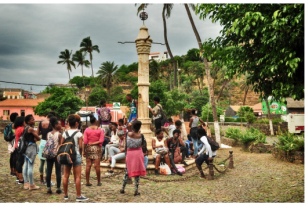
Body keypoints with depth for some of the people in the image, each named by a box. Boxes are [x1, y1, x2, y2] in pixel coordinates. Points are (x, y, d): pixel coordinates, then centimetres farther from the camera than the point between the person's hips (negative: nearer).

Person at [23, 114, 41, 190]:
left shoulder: (26, 128, 11)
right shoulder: (31, 129, -15)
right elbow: (38, 138, -13)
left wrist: (33, 139, 0)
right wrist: (35, 139, 8)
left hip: (26, 147, 9)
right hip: (31, 147, -9)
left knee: (26, 165, 12)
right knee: (30, 166, -4)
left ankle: (26, 183, 21)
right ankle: (31, 185, 2)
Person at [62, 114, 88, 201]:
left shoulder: (65, 133, 4)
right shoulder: (78, 133, -8)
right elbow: (80, 146, -11)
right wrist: (80, 154, 5)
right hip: (76, 155, -5)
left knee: (66, 176, 11)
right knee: (77, 176, 0)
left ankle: (66, 195, 21)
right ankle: (78, 196, 4)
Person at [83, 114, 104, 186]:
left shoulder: (87, 130, 0)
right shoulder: (100, 130, -1)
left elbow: (85, 142, -4)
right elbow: (101, 140, -10)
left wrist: (84, 151, 1)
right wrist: (94, 143, -2)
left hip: (88, 148, 1)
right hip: (97, 148, -1)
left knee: (88, 165, 5)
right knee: (97, 165, 2)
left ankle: (87, 182, 9)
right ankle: (99, 182, 9)